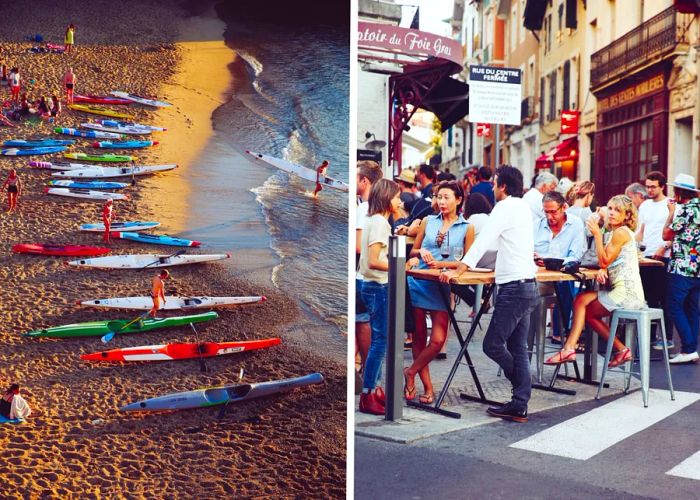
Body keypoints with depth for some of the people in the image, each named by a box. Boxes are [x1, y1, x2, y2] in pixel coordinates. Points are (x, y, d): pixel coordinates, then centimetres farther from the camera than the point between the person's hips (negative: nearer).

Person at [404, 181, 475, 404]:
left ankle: (411, 372, 12)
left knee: (438, 340, -11)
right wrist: (421, 253, -8)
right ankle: (427, 387, 15)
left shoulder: (467, 228, 3)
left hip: (443, 287, -2)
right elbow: (413, 251, 14)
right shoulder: (428, 221, 9)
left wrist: (442, 264, -14)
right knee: (419, 337, 4)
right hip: (419, 283, 2)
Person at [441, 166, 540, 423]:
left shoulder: (505, 207, -9)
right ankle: (519, 406, 8)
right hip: (528, 285, 10)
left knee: (492, 344, -4)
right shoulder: (524, 207, 17)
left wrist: (458, 271, -19)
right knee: (518, 348, 8)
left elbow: (484, 240, -17)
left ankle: (520, 404, 8)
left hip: (514, 287, -10)